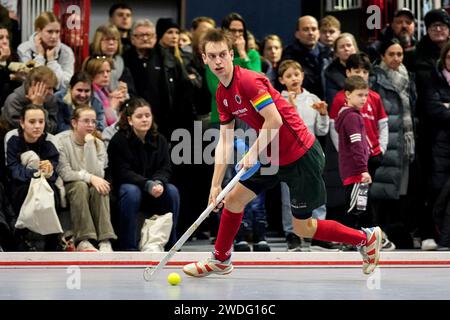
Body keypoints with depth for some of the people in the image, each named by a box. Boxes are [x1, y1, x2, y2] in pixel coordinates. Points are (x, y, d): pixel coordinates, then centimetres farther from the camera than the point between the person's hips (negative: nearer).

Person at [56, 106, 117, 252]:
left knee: (99, 188, -30)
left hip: (91, 185, 3)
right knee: (81, 186, -35)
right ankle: (83, 241, -40)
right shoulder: (61, 140, -7)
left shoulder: (98, 144, 3)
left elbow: (97, 173, -14)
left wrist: (89, 144, -16)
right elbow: (64, 173, -16)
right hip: (68, 187, -3)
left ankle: (105, 241, -38)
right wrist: (90, 177, -27)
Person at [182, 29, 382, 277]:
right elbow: (225, 141, 8)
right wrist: (216, 184, 4)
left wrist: (253, 154, -19)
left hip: (301, 156, -8)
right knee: (233, 199, 10)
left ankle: (366, 238, 16)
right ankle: (220, 260, 28)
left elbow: (274, 121, -27)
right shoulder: (222, 94, 7)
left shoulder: (248, 81, -21)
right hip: (274, 157, 8)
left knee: (302, 228, 0)